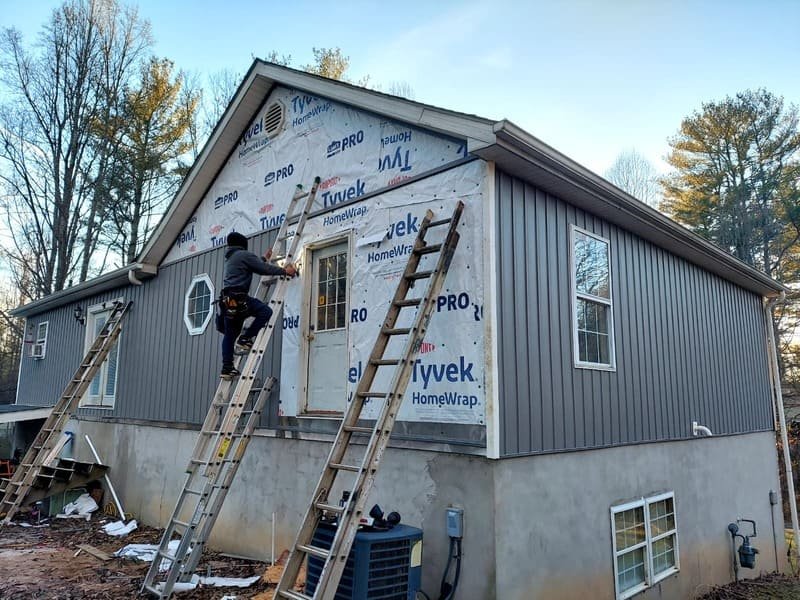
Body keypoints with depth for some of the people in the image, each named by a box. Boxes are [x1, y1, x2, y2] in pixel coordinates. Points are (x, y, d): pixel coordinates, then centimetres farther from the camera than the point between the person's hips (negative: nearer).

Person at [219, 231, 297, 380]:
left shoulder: (230, 258, 29)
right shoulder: (244, 254, 1)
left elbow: (255, 266, 42)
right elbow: (264, 268, -7)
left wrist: (264, 258, 56)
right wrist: (284, 271, 0)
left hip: (227, 300, 9)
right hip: (238, 297, -9)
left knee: (229, 335, 9)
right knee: (265, 311, -10)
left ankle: (227, 368, 9)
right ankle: (244, 340, -12)